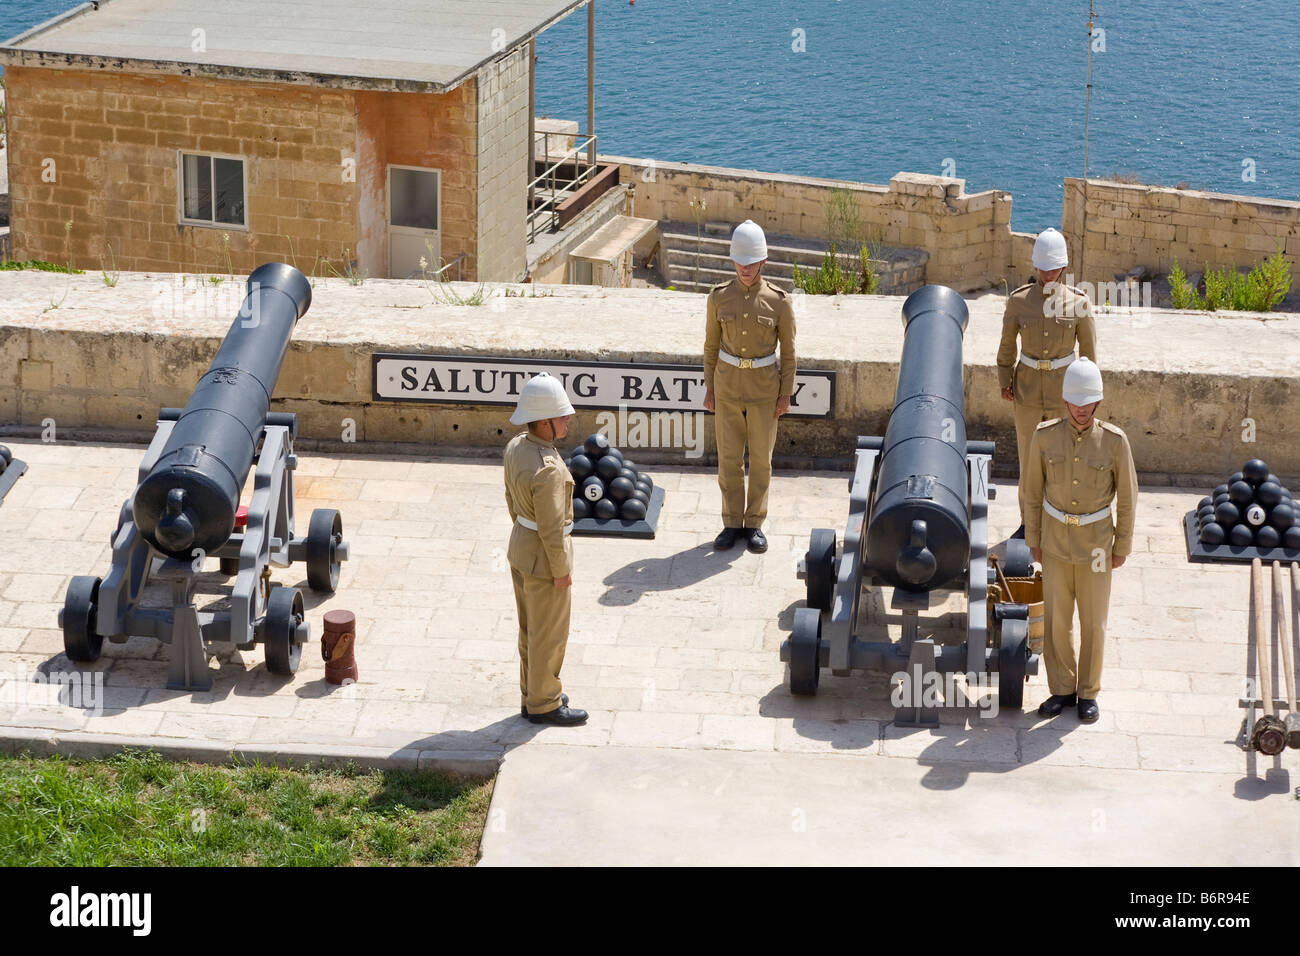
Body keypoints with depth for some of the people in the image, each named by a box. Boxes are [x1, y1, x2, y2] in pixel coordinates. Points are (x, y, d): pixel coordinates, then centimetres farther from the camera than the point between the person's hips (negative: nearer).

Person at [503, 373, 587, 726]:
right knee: (550, 634, 8)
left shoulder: (516, 446, -4)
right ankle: (544, 705, 22)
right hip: (544, 558, -9)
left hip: (521, 545, 9)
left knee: (531, 627, 21)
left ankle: (533, 696, 35)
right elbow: (551, 526, -26)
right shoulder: (547, 469, -32)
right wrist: (561, 571, -15)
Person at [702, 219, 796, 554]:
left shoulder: (779, 301, -10)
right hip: (728, 383, 1)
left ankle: (755, 524, 19)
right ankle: (732, 523, 17)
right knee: (729, 456, 5)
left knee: (760, 457, 5)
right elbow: (711, 344, 4)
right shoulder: (719, 297, -5)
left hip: (764, 386, -1)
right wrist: (709, 387, 3)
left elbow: (788, 350, -3)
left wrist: (785, 394, -4)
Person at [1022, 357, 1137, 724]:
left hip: (1095, 541, -1)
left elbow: (1126, 496, -7)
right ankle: (1062, 690, 27)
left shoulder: (1114, 440, -18)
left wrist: (1122, 547, -3)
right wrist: (1033, 540, 3)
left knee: (1093, 620, 9)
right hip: (1055, 537, 1)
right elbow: (1033, 490, -1)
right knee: (1057, 617, 9)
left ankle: (1088, 693, 27)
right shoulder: (1045, 436, -14)